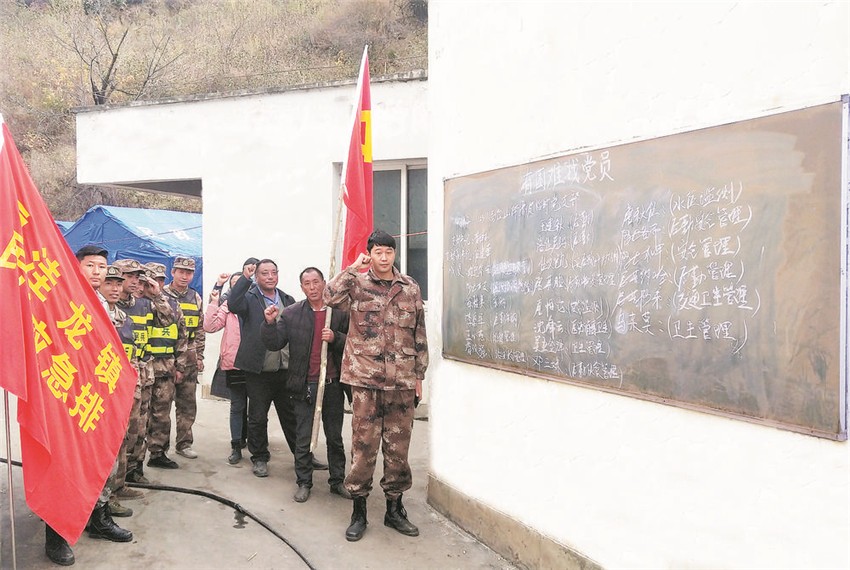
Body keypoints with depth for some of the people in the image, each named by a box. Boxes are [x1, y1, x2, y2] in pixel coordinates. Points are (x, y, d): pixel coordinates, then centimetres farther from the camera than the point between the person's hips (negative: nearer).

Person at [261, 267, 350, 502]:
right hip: (304, 385, 0)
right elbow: (274, 344, -3)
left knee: (335, 437, 13)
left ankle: (337, 481, 27)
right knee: (303, 439, 10)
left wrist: (335, 338, -19)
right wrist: (270, 323, -19)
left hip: (333, 384, 0)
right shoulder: (291, 313, 1)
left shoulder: (340, 312, -1)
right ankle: (304, 483, 24)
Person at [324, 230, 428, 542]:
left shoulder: (410, 287, 7)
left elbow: (419, 335, 10)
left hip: (402, 381, 2)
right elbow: (331, 297, -20)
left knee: (398, 445, 10)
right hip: (365, 379, -2)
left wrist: (419, 375, 8)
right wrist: (353, 268, -13)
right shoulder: (357, 283, 1)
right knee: (363, 444, 4)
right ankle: (359, 510, 19)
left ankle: (394, 508, 26)